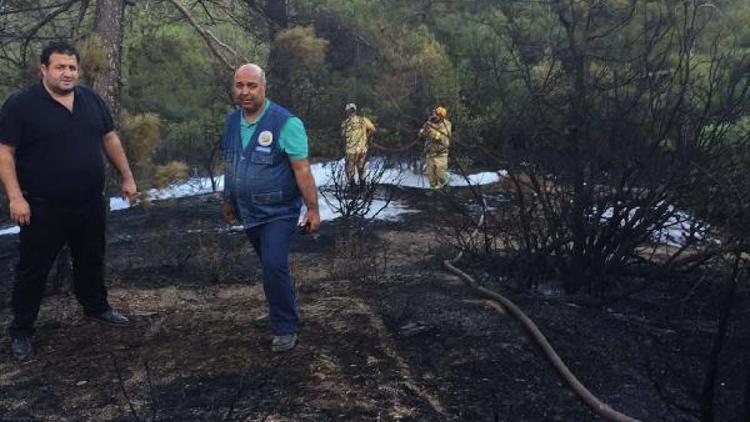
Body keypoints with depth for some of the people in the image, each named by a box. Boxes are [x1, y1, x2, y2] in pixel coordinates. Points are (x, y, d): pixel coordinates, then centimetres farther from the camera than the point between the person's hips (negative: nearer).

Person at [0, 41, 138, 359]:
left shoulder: (91, 100, 5)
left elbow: (110, 139, 14)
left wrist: (127, 177, 12)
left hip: (91, 203, 5)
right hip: (44, 208, -5)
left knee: (91, 260, 21)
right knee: (33, 269, 6)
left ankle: (96, 307, 42)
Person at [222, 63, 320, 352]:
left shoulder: (285, 123, -16)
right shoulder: (232, 121, 4)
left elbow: (302, 170, -15)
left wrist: (313, 209, -15)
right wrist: (228, 200, 21)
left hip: (279, 212, -6)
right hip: (248, 213, 6)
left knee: (275, 266, -16)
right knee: (271, 266, 18)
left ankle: (285, 329, -1)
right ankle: (283, 312, 37)